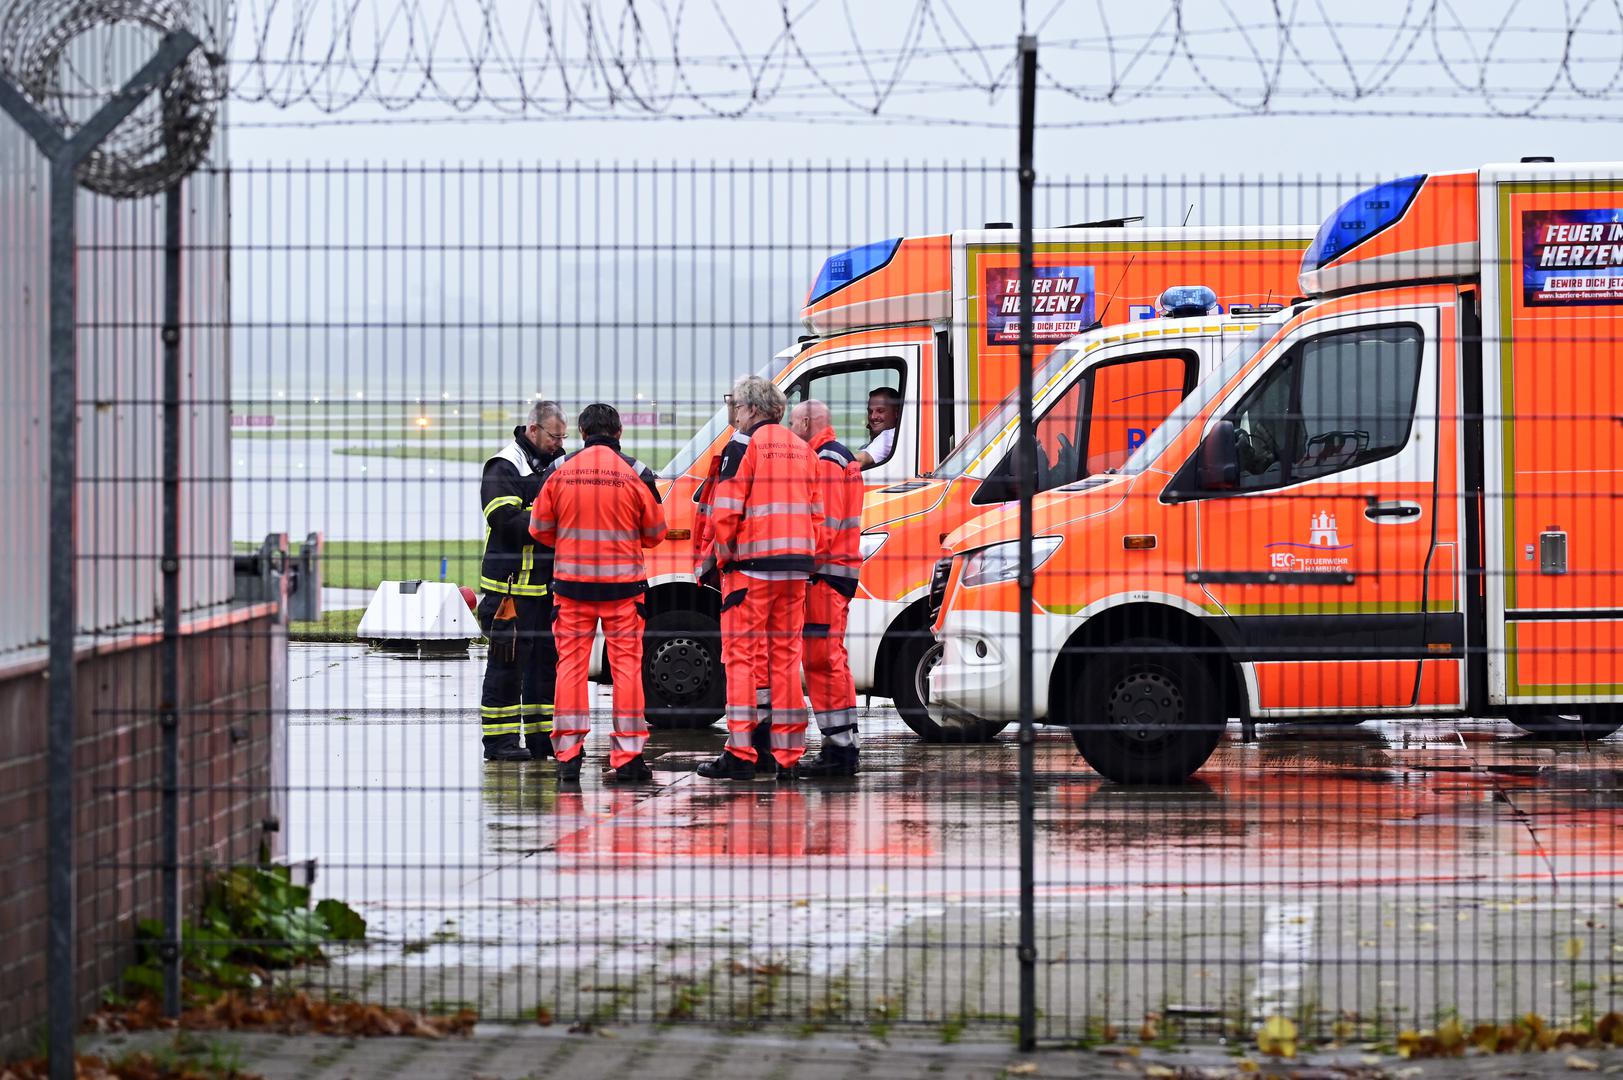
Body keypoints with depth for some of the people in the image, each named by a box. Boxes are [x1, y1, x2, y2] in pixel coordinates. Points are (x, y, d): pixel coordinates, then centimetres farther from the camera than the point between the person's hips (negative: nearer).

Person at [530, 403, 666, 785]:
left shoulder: (559, 471, -1)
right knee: (626, 664, 3)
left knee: (571, 664, 6)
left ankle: (568, 755, 5)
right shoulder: (636, 473, -4)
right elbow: (655, 532, 4)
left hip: (571, 581, 1)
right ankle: (627, 757, 0)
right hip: (623, 582, -1)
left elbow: (540, 529, 6)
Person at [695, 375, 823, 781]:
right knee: (785, 655, 11)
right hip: (796, 567, 7)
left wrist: (724, 557, 0)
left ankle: (740, 754, -8)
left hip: (752, 564, -7)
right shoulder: (801, 448, 16)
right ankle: (785, 754, 11)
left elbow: (726, 511, -12)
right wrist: (806, 562, 18)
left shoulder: (743, 445, -6)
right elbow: (815, 514, 16)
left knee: (742, 655, -4)